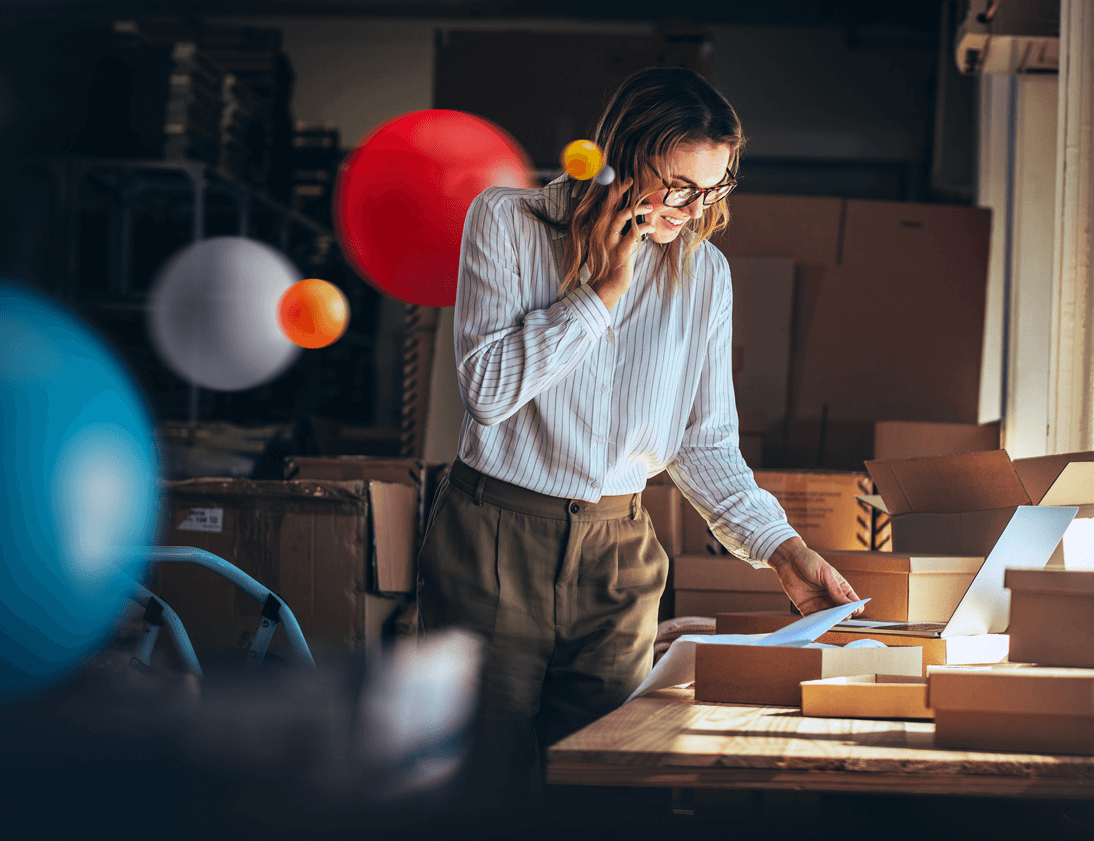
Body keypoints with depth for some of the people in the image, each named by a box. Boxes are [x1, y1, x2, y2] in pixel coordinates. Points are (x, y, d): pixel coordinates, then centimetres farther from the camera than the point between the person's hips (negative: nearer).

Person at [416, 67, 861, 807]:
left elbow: (706, 442, 6)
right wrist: (602, 291, -15)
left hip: (618, 555, 3)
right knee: (487, 782, 1)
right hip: (495, 543, -3)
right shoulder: (508, 222, -5)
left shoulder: (704, 273, 3)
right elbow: (487, 390, -15)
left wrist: (782, 549, -6)